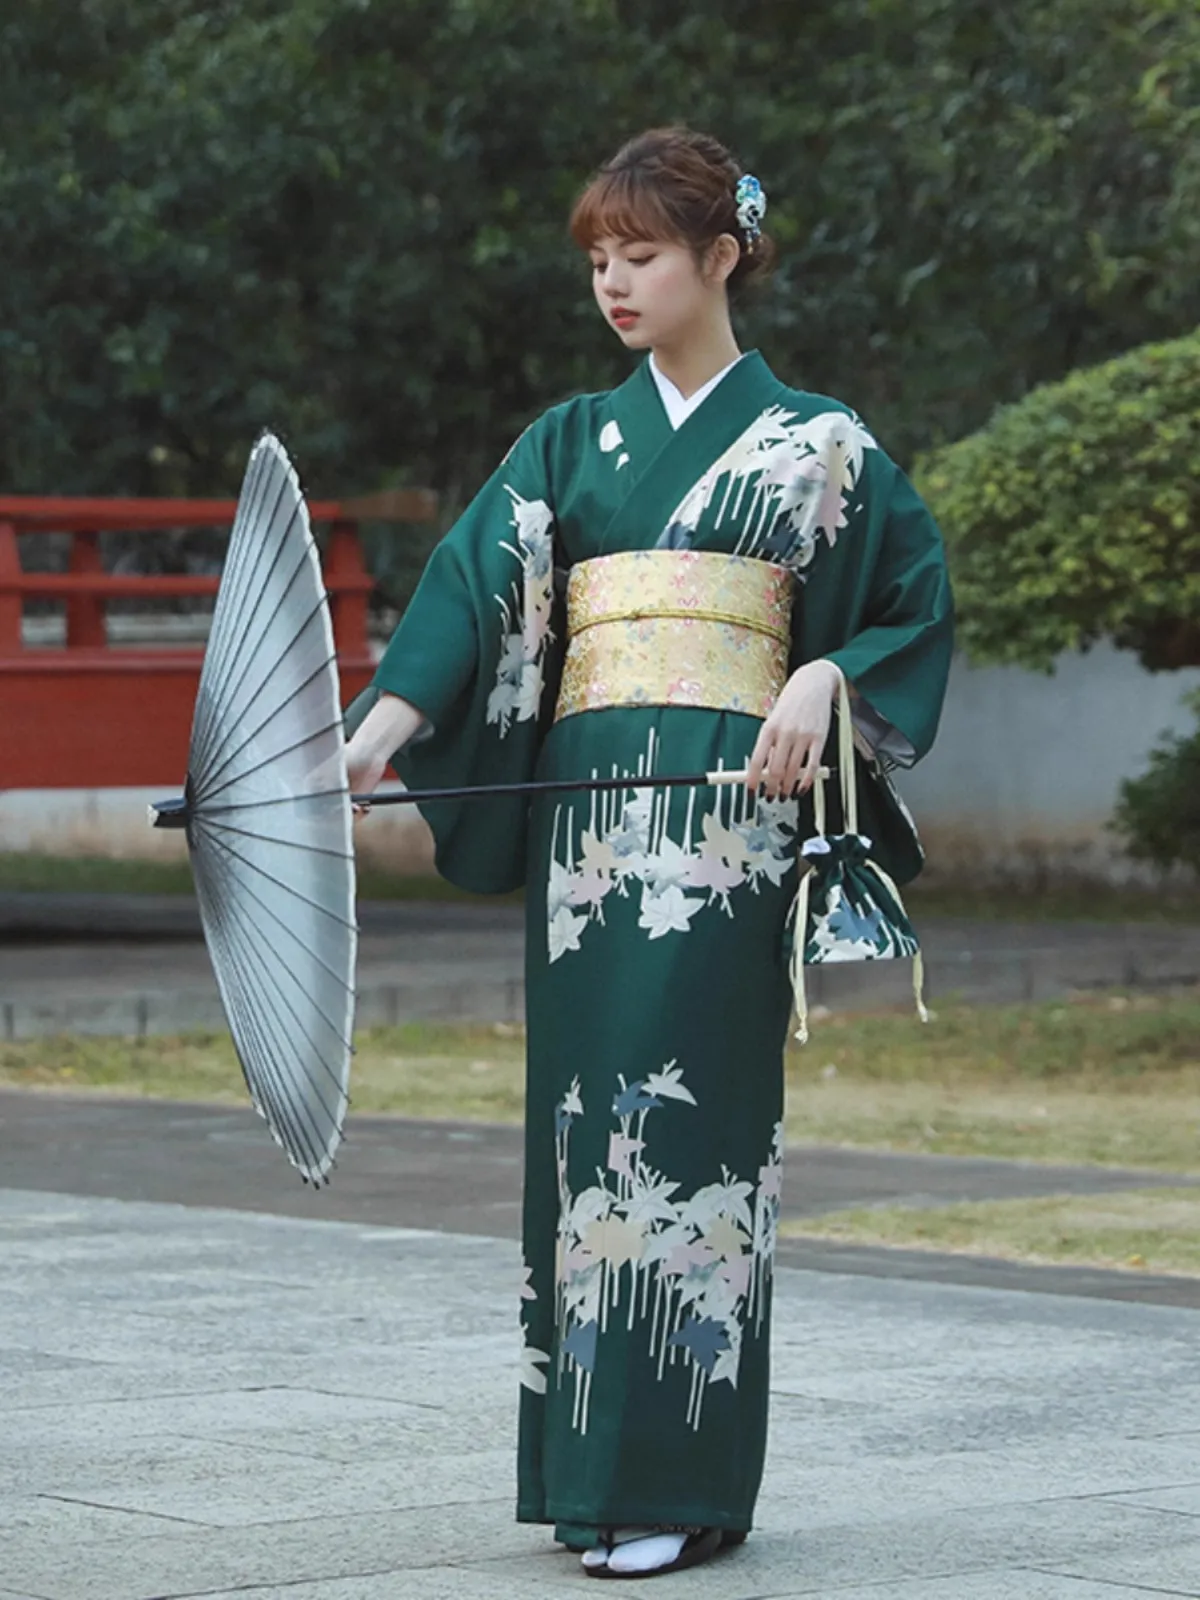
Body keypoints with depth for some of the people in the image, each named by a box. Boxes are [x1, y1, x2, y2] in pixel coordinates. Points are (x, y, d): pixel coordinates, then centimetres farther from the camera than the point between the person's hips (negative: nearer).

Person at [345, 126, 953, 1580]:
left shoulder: (810, 442, 7)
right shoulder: (569, 443, 14)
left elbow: (916, 595, 8)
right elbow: (474, 586, 1)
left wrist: (822, 682, -11)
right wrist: (382, 725, -14)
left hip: (726, 808, -4)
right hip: (585, 808, 4)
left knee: (676, 1110, -11)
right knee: (589, 1114, 2)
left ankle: (678, 1482, -10)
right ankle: (595, 1465, 8)